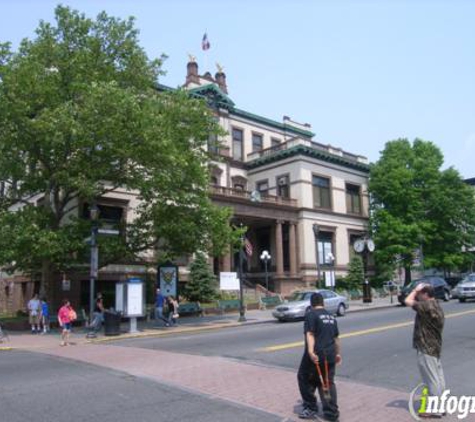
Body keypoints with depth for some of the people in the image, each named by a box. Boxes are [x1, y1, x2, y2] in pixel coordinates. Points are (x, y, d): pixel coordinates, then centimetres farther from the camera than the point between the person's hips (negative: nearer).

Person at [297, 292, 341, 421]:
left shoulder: (311, 314, -6)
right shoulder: (331, 316, 16)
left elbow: (310, 334, -19)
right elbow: (336, 338, 24)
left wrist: (310, 351, -29)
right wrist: (337, 353, 34)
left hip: (315, 355, -6)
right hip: (330, 356, 7)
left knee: (304, 379, 11)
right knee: (328, 383, 15)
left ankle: (310, 409, 15)